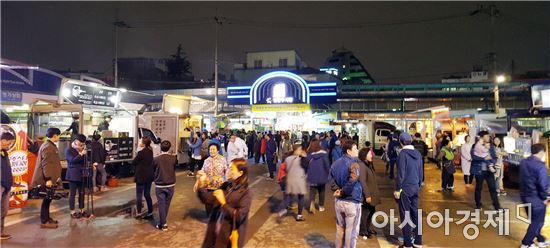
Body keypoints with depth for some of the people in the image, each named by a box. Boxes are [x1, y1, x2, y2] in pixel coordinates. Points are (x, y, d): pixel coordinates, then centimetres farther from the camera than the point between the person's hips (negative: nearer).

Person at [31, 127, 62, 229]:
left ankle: (47, 218, 26)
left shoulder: (51, 145, 14)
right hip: (47, 179, -10)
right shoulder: (47, 147, -17)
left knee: (48, 199, 17)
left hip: (50, 178, 10)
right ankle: (44, 221, 4)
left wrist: (53, 177, 26)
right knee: (47, 199, -3)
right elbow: (46, 164, -23)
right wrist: (48, 178, -25)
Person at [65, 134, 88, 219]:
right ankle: (72, 212, 9)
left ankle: (82, 210, 17)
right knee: (72, 194, 1)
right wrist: (81, 154, -25)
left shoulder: (81, 149, 13)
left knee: (81, 193, 9)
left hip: (81, 174, 6)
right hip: (73, 175, -6)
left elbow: (85, 160, 15)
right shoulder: (69, 150, -5)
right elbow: (72, 160, -18)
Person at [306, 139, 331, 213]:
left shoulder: (309, 154, -5)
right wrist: (329, 173, 0)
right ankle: (321, 206, 24)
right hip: (321, 176, -1)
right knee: (321, 191, 16)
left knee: (312, 191, 5)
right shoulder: (323, 153, -12)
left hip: (312, 177, 1)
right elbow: (327, 164, -12)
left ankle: (312, 203, -20)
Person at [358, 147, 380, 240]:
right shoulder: (361, 165, -20)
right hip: (366, 194, -9)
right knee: (365, 212, 3)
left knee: (372, 211, 18)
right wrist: (367, 195, -24)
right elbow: (363, 182, -24)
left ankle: (369, 228, 35)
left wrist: (374, 193, 18)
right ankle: (362, 231, 19)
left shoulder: (369, 164, 11)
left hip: (372, 193, 9)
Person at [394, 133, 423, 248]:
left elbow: (401, 173, -16)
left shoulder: (403, 153, -15)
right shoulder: (418, 153, 5)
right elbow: (421, 172, 11)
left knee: (405, 215, 2)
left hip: (405, 188, -6)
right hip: (415, 188, 6)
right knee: (415, 213, 14)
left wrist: (397, 189, -10)